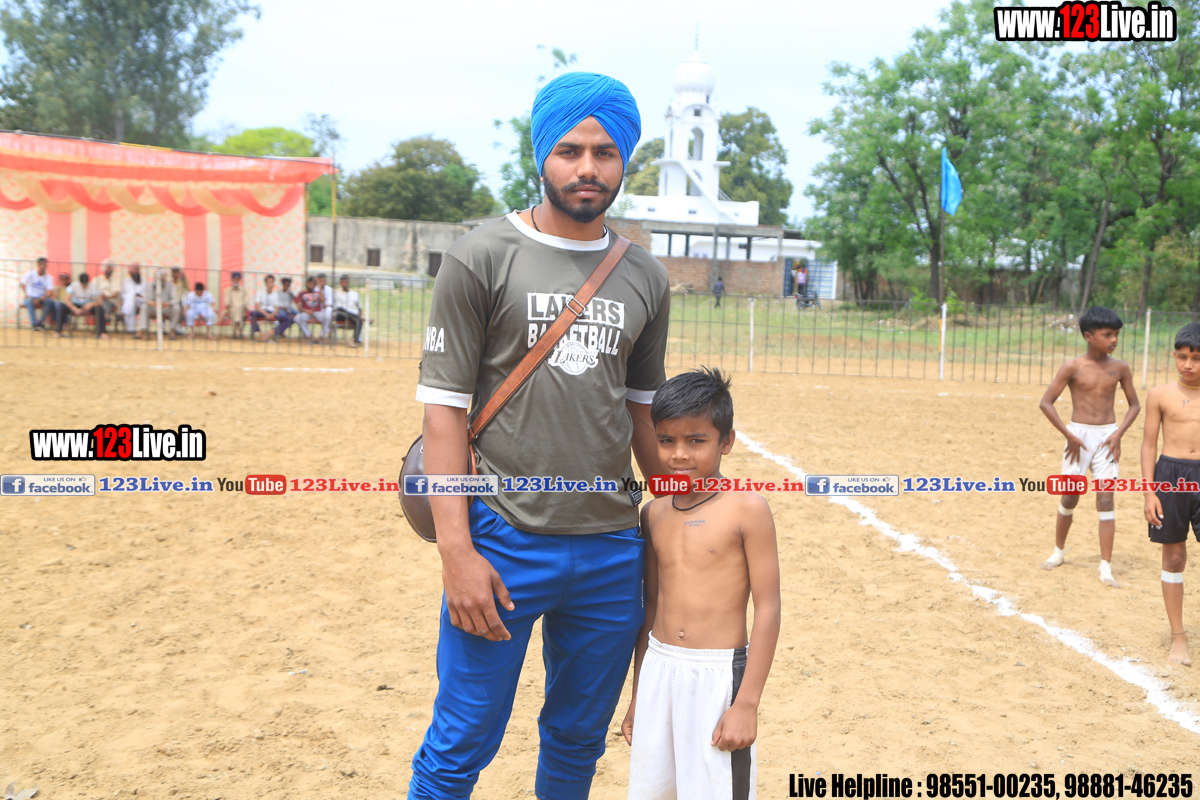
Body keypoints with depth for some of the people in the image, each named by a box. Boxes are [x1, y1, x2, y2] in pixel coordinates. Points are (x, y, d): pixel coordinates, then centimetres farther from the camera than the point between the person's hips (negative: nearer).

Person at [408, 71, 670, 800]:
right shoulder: (483, 257, -4)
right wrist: (456, 549, -14)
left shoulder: (646, 277, 9)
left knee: (580, 742, 17)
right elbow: (444, 405, -7)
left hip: (613, 549, 4)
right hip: (505, 542, -4)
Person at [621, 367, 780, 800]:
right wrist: (638, 695, 18)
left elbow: (768, 610, -10)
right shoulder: (655, 513, 7)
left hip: (718, 677, -5)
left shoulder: (746, 509, -9)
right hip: (658, 671, 5)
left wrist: (746, 704, -13)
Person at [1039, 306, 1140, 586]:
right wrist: (1068, 435, -10)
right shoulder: (1073, 367, -8)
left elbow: (1134, 404, 11)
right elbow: (1046, 402, -7)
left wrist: (1119, 433, -3)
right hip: (1079, 435, -1)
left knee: (1105, 498, -4)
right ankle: (1059, 550, 30)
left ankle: (1106, 566, -1)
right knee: (1070, 497, 7)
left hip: (1107, 435, 2)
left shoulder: (1119, 368, 1)